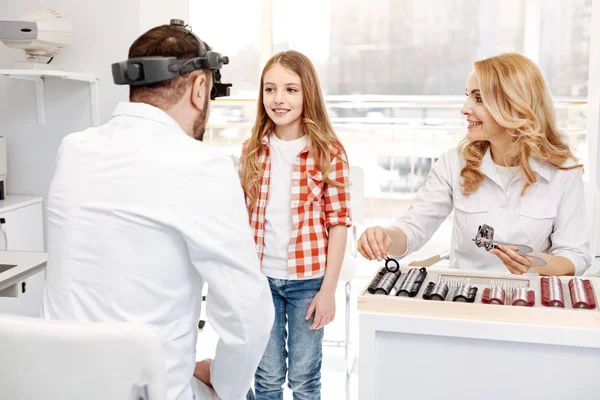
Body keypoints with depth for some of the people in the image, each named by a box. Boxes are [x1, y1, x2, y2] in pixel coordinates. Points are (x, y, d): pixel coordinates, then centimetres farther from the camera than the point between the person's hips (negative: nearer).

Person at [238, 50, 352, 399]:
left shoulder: (329, 152, -8)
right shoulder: (253, 150, 1)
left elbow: (339, 223, -7)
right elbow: (243, 216, 6)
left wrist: (329, 289, -9)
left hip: (308, 279, -2)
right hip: (261, 277, 2)